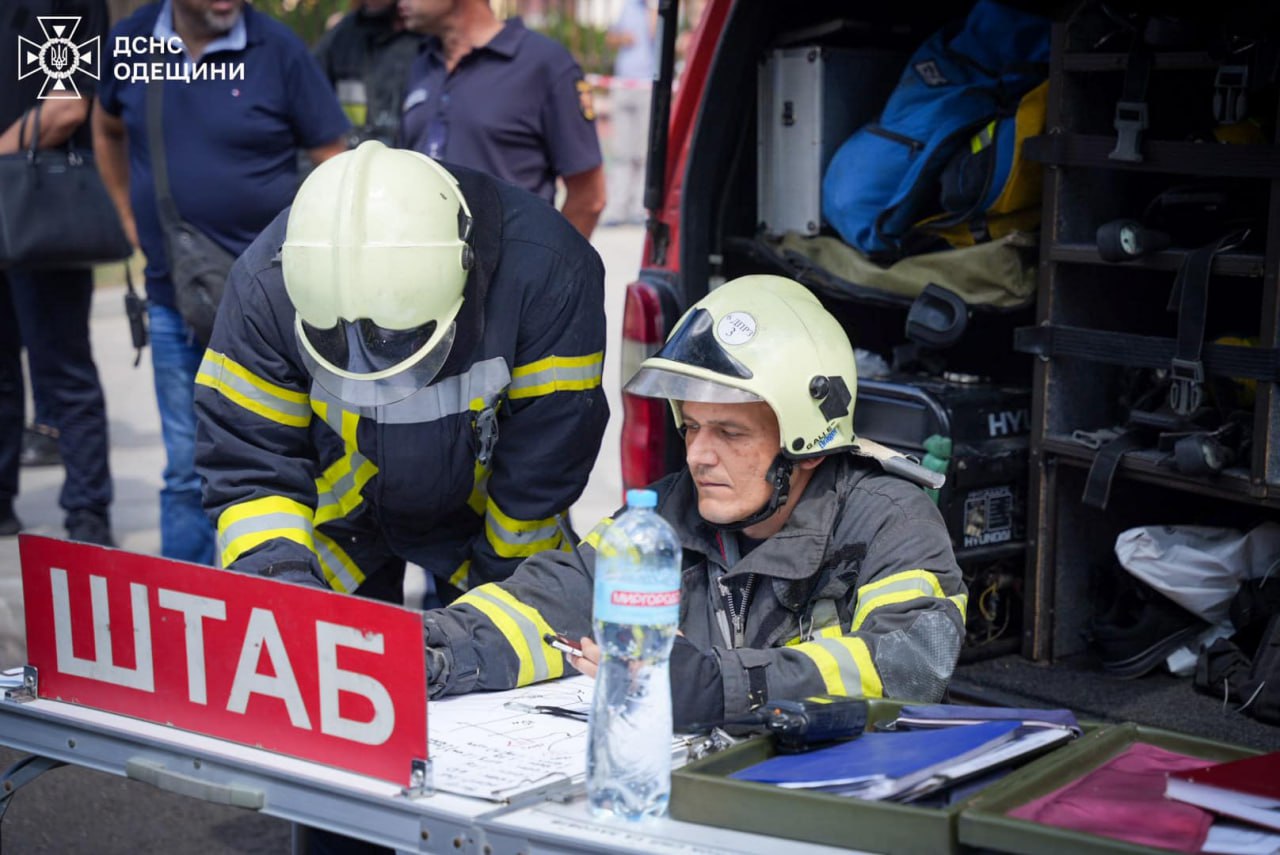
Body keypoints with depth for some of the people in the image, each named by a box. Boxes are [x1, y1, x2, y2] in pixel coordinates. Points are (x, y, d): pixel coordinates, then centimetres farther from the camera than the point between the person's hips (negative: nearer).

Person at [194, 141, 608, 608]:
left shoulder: (548, 272, -34)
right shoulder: (265, 286, -30)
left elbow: (544, 463, -20)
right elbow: (246, 462, -21)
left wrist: (505, 577, -10)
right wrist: (274, 566, -37)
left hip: (480, 514, 0)